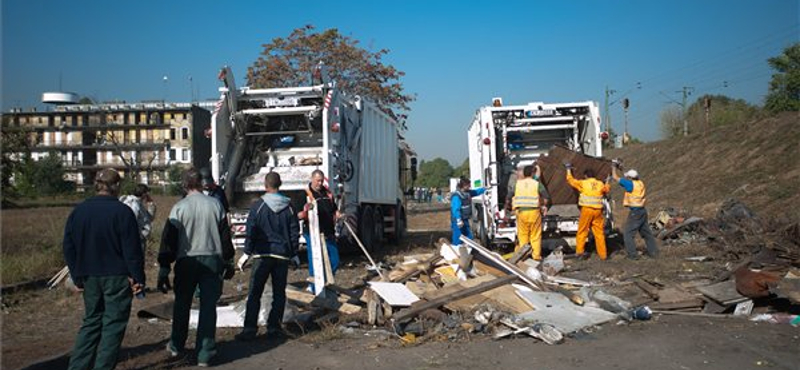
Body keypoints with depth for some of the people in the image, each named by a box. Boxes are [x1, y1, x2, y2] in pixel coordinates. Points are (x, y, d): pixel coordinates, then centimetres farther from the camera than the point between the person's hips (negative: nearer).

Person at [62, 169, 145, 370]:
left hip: (89, 277, 6)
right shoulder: (122, 212, -13)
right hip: (117, 277, -5)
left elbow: (69, 248, 9)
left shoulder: (78, 211, 5)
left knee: (91, 321, 18)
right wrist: (138, 278, -7)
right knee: (114, 324, 4)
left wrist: (77, 277, 16)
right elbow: (132, 249, -14)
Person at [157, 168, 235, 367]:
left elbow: (169, 239, -5)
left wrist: (164, 268, 0)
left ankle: (176, 345, 32)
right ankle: (204, 354, 6)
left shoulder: (179, 207, -6)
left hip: (186, 261, 0)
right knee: (208, 306, 5)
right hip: (212, 260, 1)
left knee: (182, 305, 17)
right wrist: (228, 261, 15)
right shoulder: (215, 204, 0)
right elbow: (225, 234, 5)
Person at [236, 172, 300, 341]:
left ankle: (250, 329, -1)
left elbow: (250, 231, -4)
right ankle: (273, 327, 10)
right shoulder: (289, 207, 3)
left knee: (254, 293, 2)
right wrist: (293, 254, 15)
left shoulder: (258, 206, -5)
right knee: (279, 293, 9)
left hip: (262, 254, -2)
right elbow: (295, 232, 7)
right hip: (282, 255, 2)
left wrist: (248, 251, 4)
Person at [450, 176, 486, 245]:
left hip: (465, 220, 10)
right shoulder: (456, 196, -22)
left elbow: (476, 192, 26)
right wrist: (459, 220, -35)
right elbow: (455, 209, -28)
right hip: (459, 221, -10)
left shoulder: (467, 193, 7)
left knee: (469, 238, 18)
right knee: (458, 240, -6)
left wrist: (485, 189, 23)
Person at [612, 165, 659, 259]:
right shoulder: (640, 183, 6)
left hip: (635, 212, -8)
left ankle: (633, 254, -2)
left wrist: (614, 167, 8)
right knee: (646, 232, 16)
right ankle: (653, 252, 23)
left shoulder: (631, 184, -15)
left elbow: (616, 177, -9)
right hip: (642, 211, 8)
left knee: (628, 233, -1)